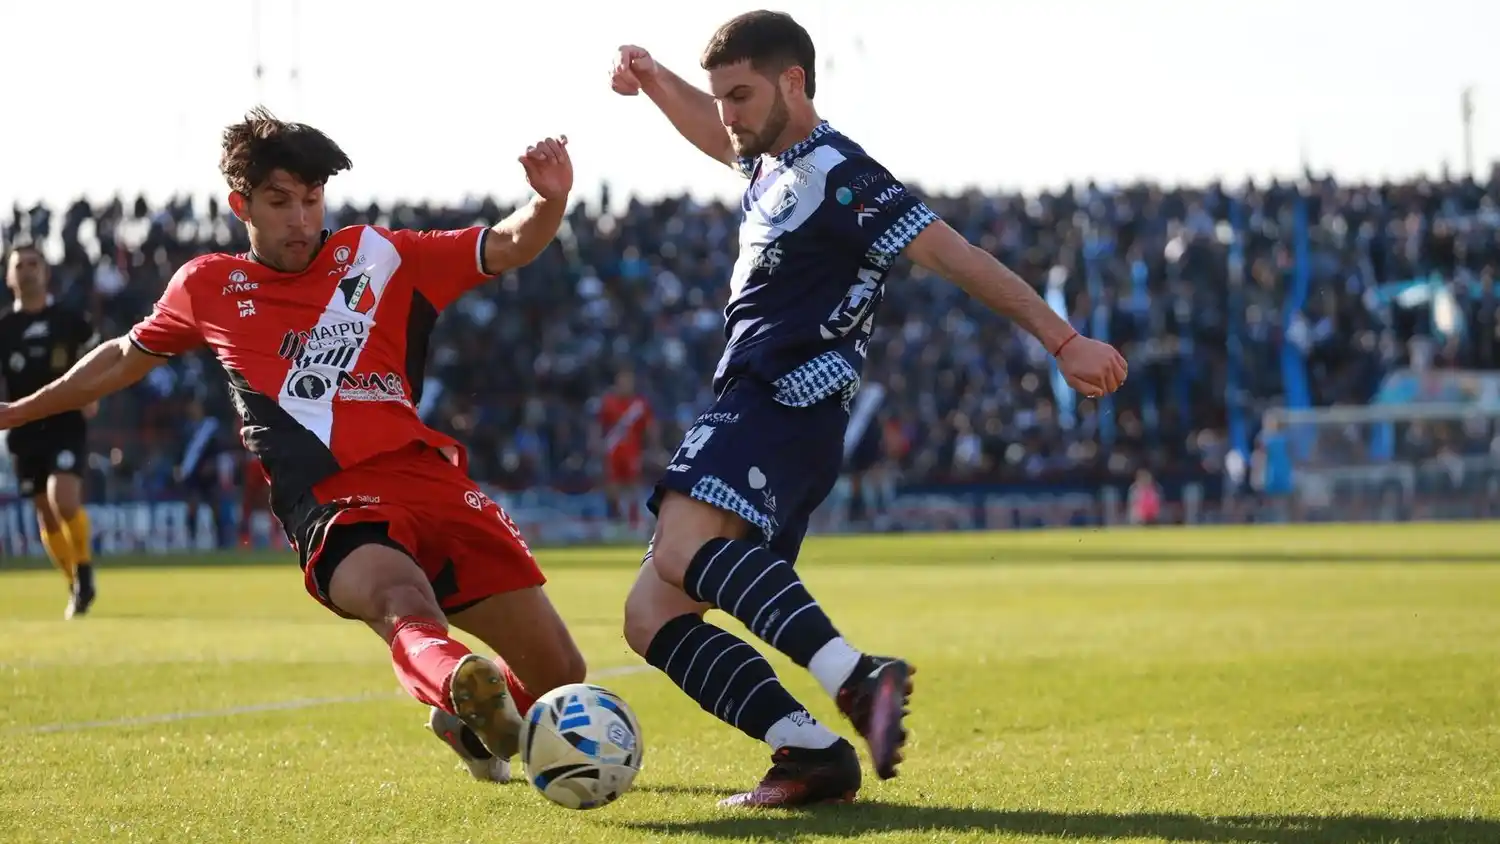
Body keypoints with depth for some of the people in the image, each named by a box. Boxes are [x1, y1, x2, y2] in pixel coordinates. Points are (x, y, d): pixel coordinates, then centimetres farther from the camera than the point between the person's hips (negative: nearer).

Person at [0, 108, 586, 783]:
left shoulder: (376, 256, 14)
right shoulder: (207, 288, 15)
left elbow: (510, 247, 10)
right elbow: (126, 359, 34)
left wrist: (549, 201, -13)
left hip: (431, 478, 3)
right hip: (334, 509, -3)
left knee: (560, 676, -1)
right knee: (403, 603, -39)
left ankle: (465, 720, 33)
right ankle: (465, 685, -74)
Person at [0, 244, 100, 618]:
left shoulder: (71, 321, 1)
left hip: (67, 424, -3)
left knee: (64, 499, -23)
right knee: (46, 514, 5)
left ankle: (85, 573, -3)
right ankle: (77, 587, 21)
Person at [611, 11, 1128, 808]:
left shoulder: (838, 175, -8)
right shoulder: (774, 164, 20)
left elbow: (956, 255, -13)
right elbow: (718, 136, 43)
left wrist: (1063, 340, -18)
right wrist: (655, 81, 25)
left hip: (782, 406, -10)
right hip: (755, 407, 10)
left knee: (683, 548, -35)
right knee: (650, 616, 0)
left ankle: (858, 681, -46)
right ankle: (812, 751, -14)